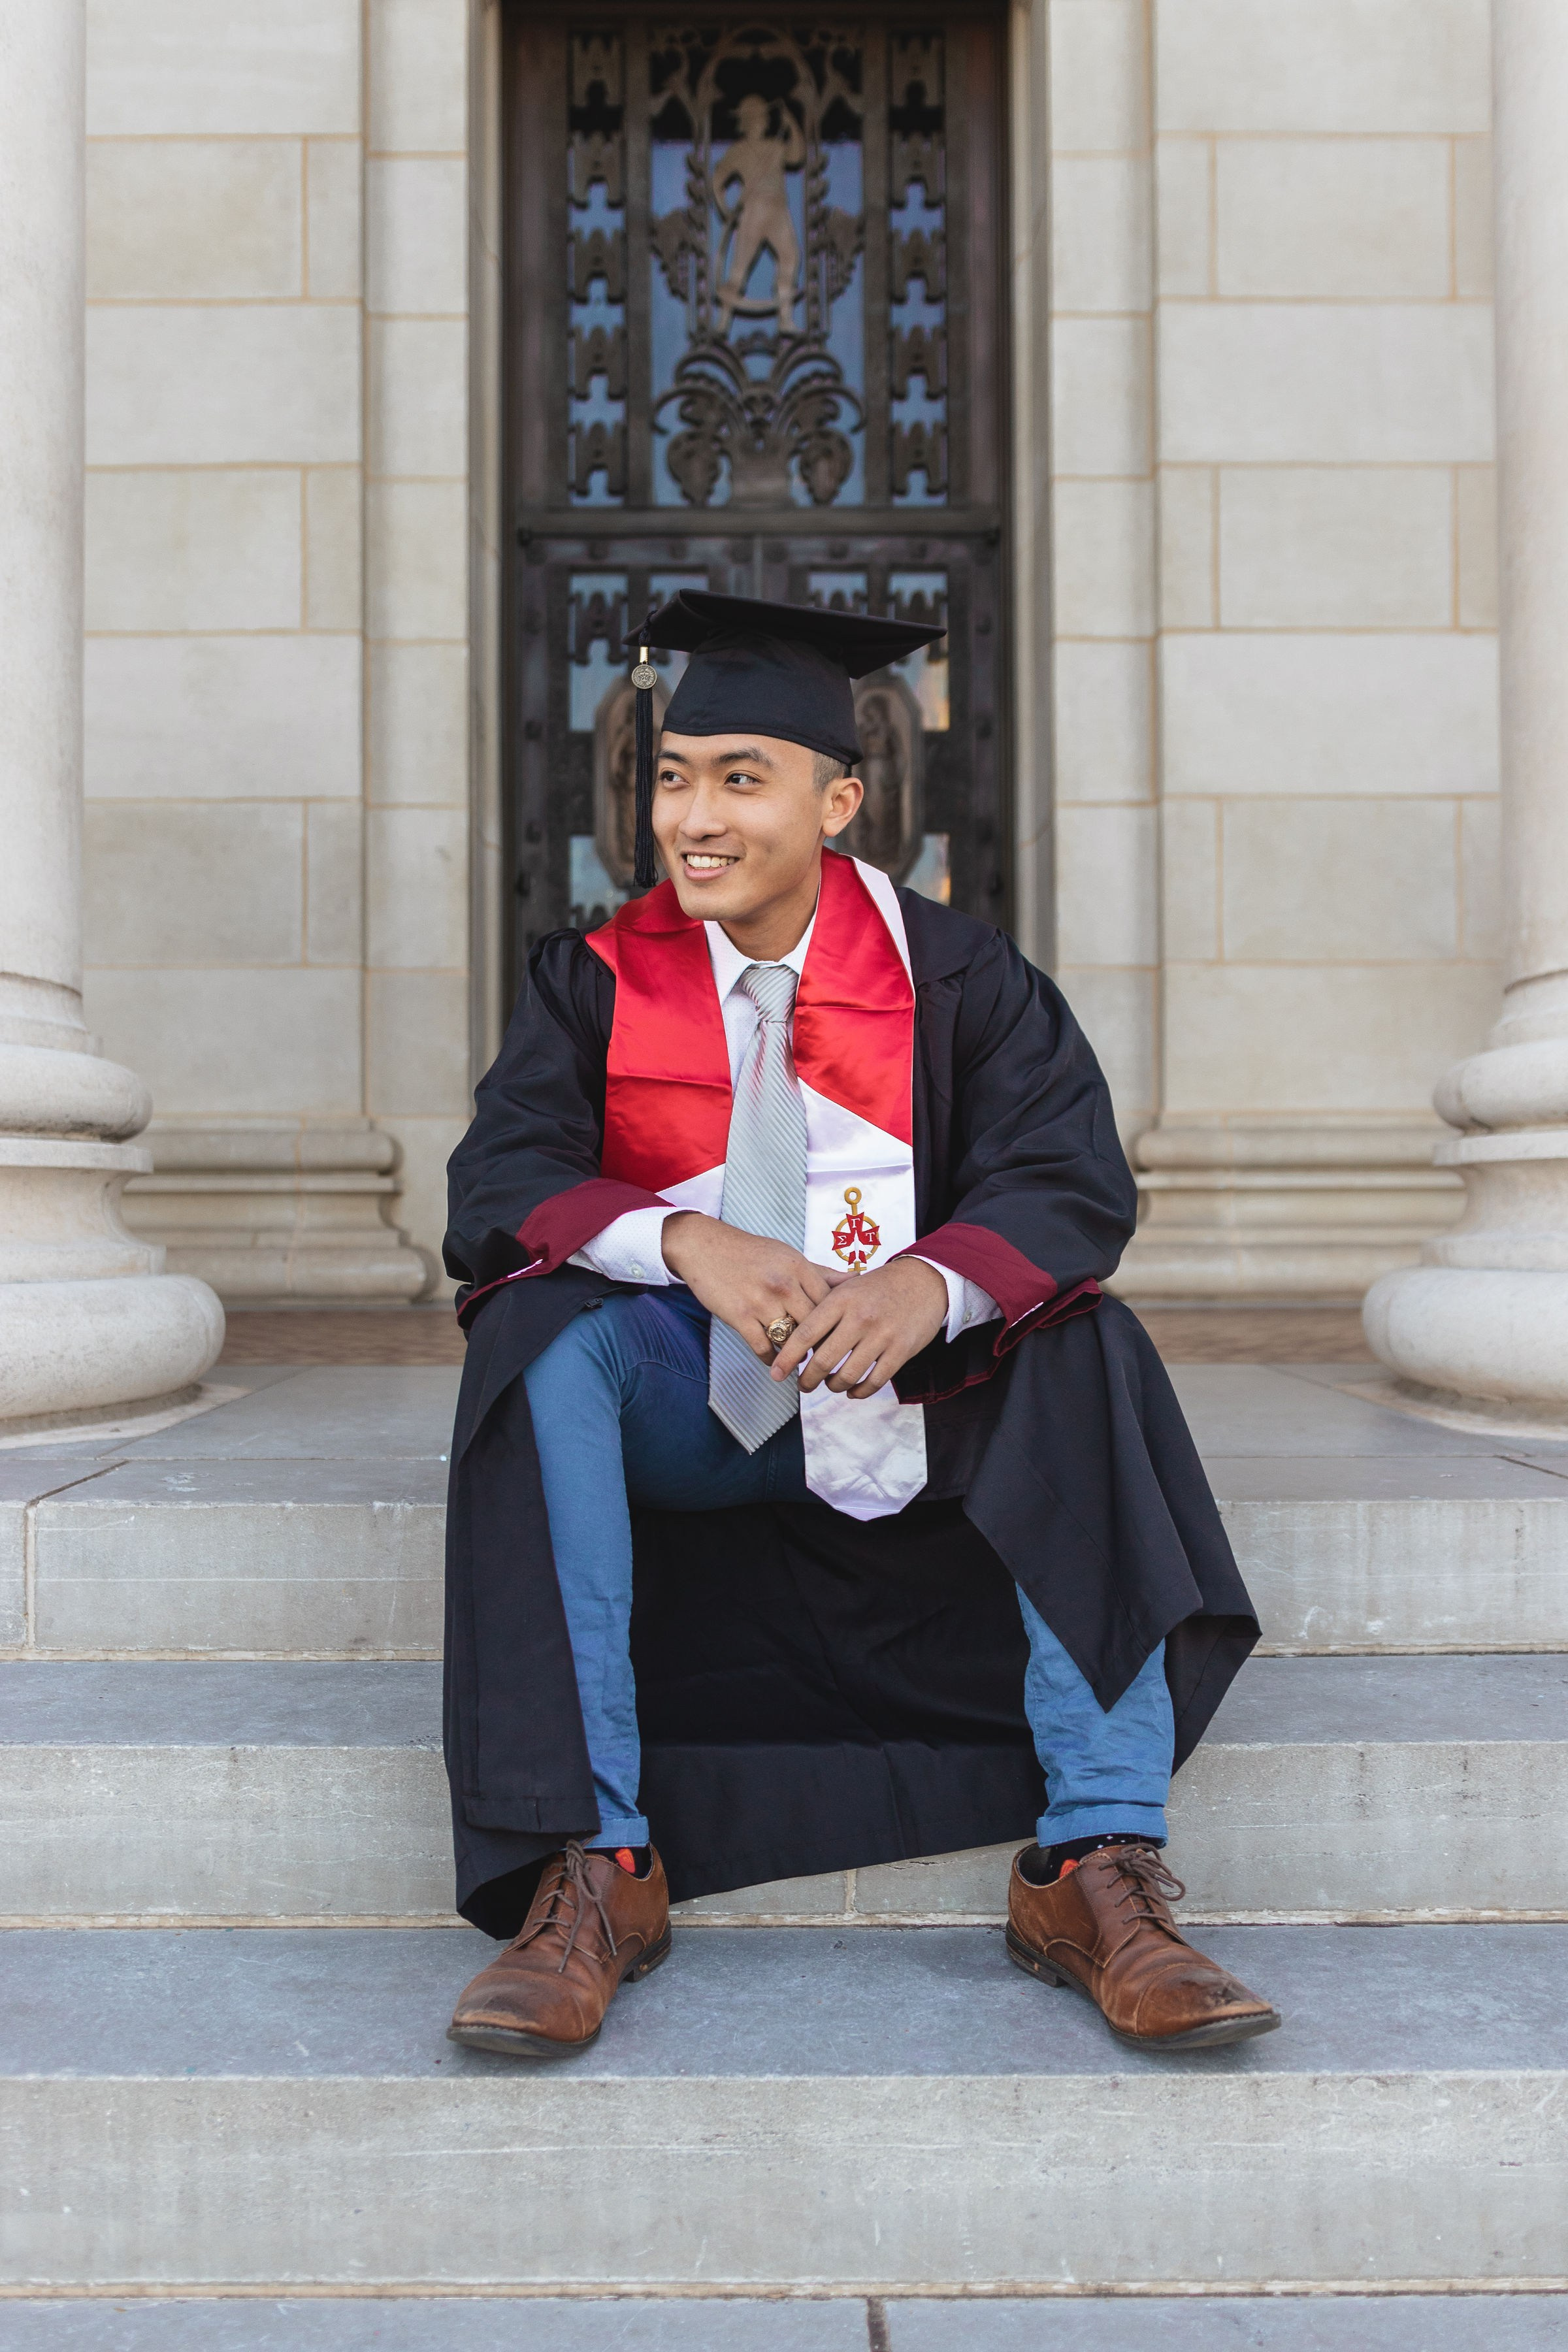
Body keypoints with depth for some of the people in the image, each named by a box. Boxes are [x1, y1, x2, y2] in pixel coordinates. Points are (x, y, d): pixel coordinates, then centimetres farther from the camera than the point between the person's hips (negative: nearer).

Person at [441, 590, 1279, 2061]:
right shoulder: (593, 984, -1)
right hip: (680, 1409, 0)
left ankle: (1097, 1870, -25)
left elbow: (1070, 1179, -14)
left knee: (1086, 1355, -26)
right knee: (547, 1341, -30)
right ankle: (589, 1871, -29)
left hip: (901, 1405, 0)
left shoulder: (955, 976, -2)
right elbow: (497, 1183, -13)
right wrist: (688, 1243, -34)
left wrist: (928, 1284, -37)